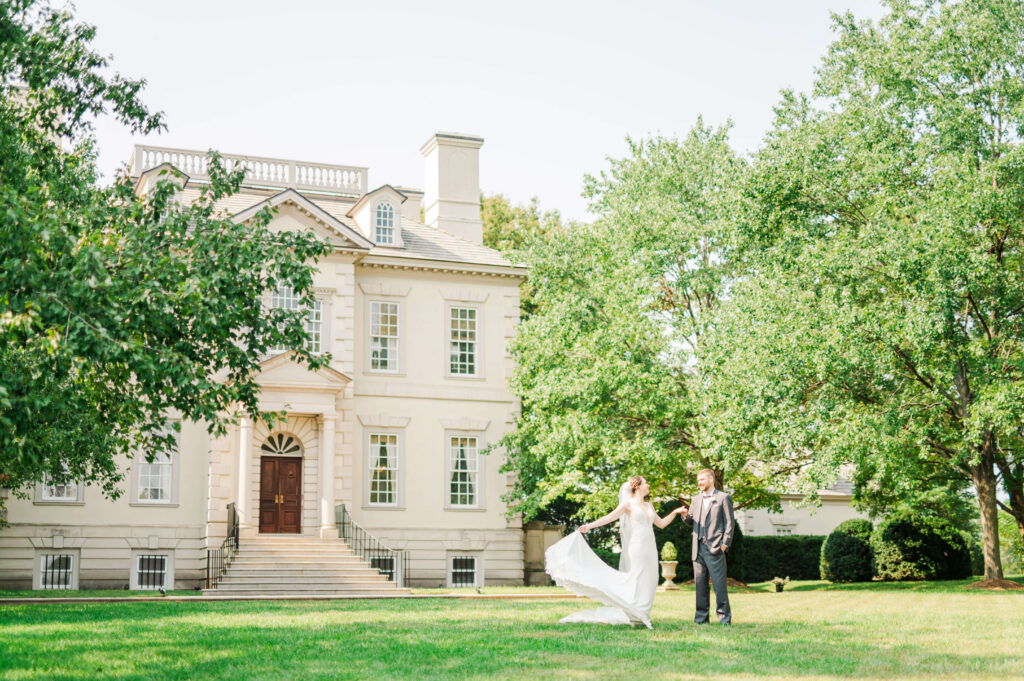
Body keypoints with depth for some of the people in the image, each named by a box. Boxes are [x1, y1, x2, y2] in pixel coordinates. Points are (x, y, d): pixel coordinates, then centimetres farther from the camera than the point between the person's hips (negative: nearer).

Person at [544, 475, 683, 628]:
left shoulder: (649, 506, 20)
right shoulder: (628, 504, 2)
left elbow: (661, 524, 27)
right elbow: (610, 517, -5)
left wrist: (675, 512, 17)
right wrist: (590, 525, -15)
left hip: (650, 550, 6)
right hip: (636, 548, -6)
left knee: (648, 583, 2)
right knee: (636, 581, -10)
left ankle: (641, 615, 7)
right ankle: (633, 615, -6)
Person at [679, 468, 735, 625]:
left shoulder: (723, 498, 1)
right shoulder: (696, 499, 19)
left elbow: (730, 522, -2)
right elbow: (692, 522, 20)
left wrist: (725, 544, -10)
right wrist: (686, 516, -3)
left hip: (715, 548, -6)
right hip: (698, 548, 6)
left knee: (719, 584, -6)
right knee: (700, 584, 7)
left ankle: (724, 617, 0)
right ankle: (701, 617, 12)